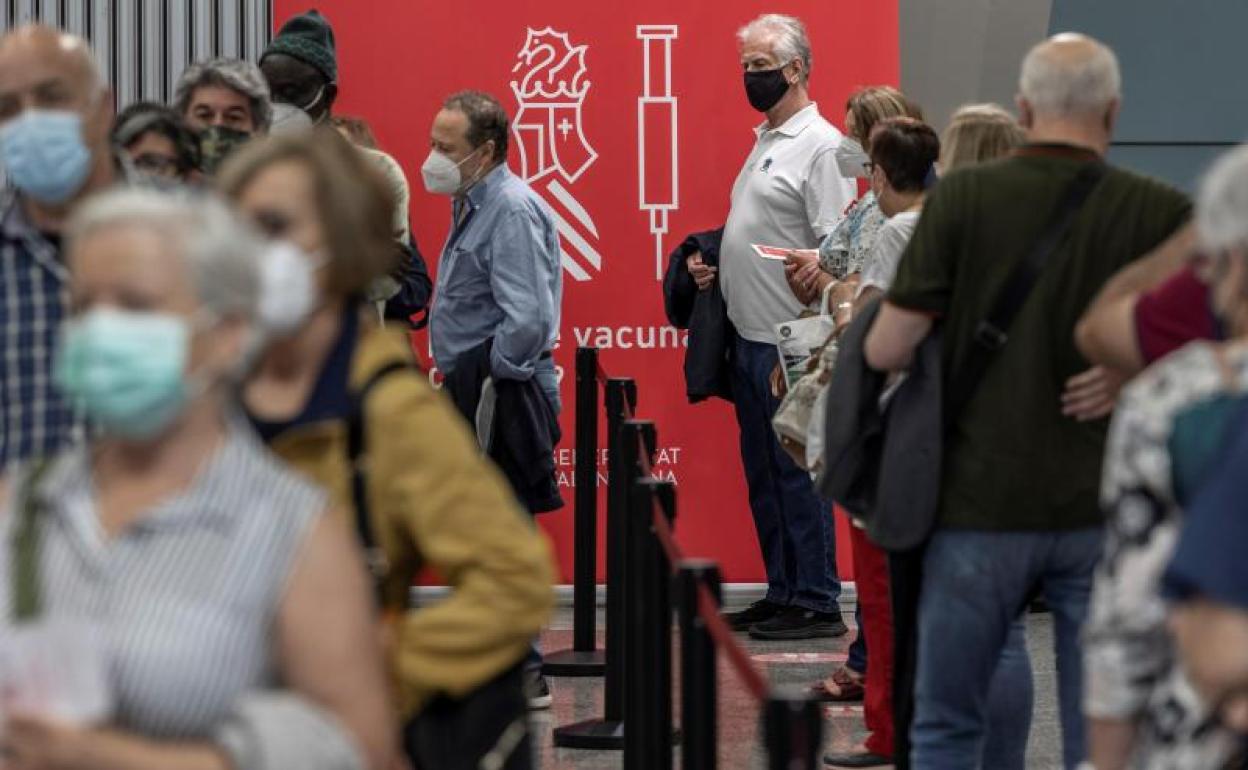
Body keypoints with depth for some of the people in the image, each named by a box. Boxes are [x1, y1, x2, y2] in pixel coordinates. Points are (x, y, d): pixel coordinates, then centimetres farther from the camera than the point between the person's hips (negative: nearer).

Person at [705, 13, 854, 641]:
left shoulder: (821, 146, -11)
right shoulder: (766, 141, 18)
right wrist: (712, 266, 9)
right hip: (749, 337, 10)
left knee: (797, 473, -6)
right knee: (761, 472, 13)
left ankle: (818, 603, -2)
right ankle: (782, 594, 20)